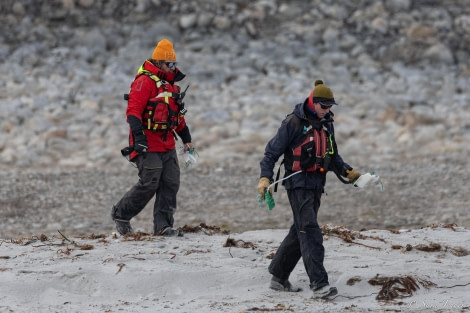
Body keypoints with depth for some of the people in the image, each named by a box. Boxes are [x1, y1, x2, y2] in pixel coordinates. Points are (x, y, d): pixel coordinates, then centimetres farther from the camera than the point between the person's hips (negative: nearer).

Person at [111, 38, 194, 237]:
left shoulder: (170, 85, 19)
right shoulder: (145, 82, -11)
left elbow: (178, 115, 28)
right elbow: (133, 110, -19)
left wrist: (186, 139, 25)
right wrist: (138, 136, -29)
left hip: (167, 145, 9)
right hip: (149, 146, -9)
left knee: (171, 184, 2)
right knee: (149, 184, -7)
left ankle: (163, 226, 4)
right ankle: (121, 214, 11)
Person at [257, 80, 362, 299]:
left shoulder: (327, 124, 11)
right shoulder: (294, 123, -11)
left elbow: (332, 156, 20)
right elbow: (272, 151, -8)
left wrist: (347, 171, 4)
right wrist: (265, 177, -18)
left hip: (317, 183, 8)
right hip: (298, 182, -8)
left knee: (299, 232, 13)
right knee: (310, 231, -16)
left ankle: (279, 277, 25)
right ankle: (319, 283, -22)